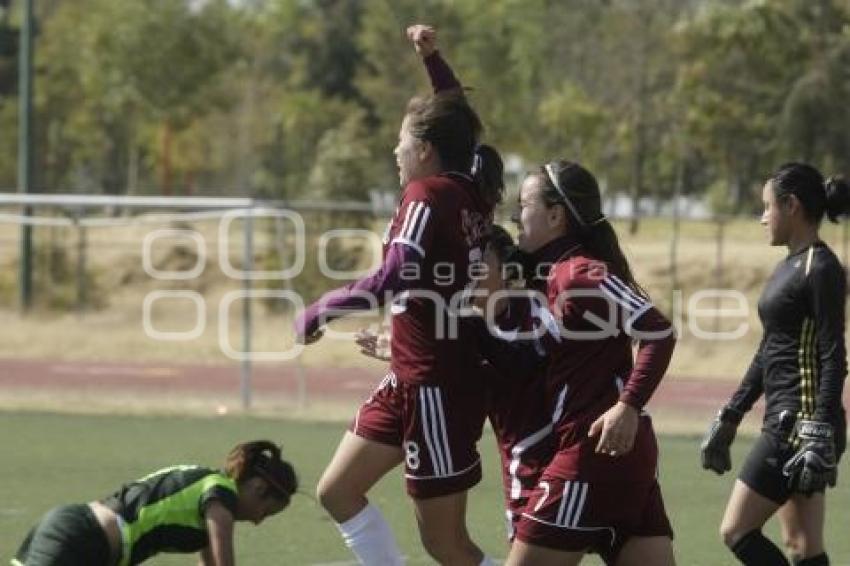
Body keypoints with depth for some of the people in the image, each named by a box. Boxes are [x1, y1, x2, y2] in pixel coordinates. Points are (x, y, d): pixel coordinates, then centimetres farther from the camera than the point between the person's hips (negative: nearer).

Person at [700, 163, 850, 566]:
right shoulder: (788, 268, 15)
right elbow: (768, 353, 22)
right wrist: (730, 417, 23)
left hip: (803, 421, -9)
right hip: (783, 421, 9)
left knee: (736, 531, -8)